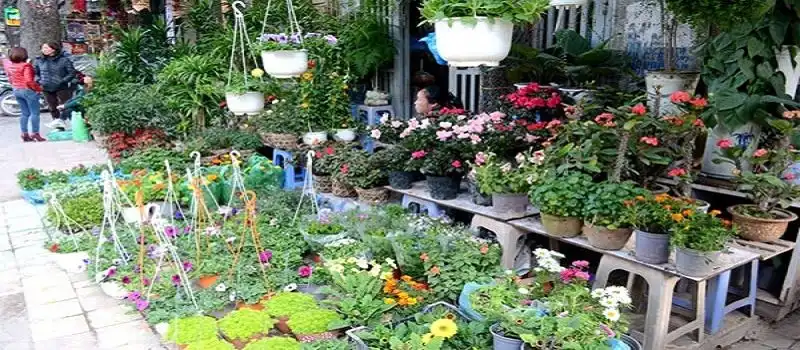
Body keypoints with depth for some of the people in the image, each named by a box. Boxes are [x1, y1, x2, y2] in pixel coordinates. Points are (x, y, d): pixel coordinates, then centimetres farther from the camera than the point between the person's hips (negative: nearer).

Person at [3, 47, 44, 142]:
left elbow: (10, 78, 13)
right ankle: (35, 134, -1)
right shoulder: (25, 66, -17)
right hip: (28, 91, -8)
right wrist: (38, 88, -12)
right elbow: (29, 81, -24)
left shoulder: (8, 64, 5)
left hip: (16, 91, 8)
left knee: (25, 113, 15)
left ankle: (24, 134, 16)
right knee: (35, 113, 1)